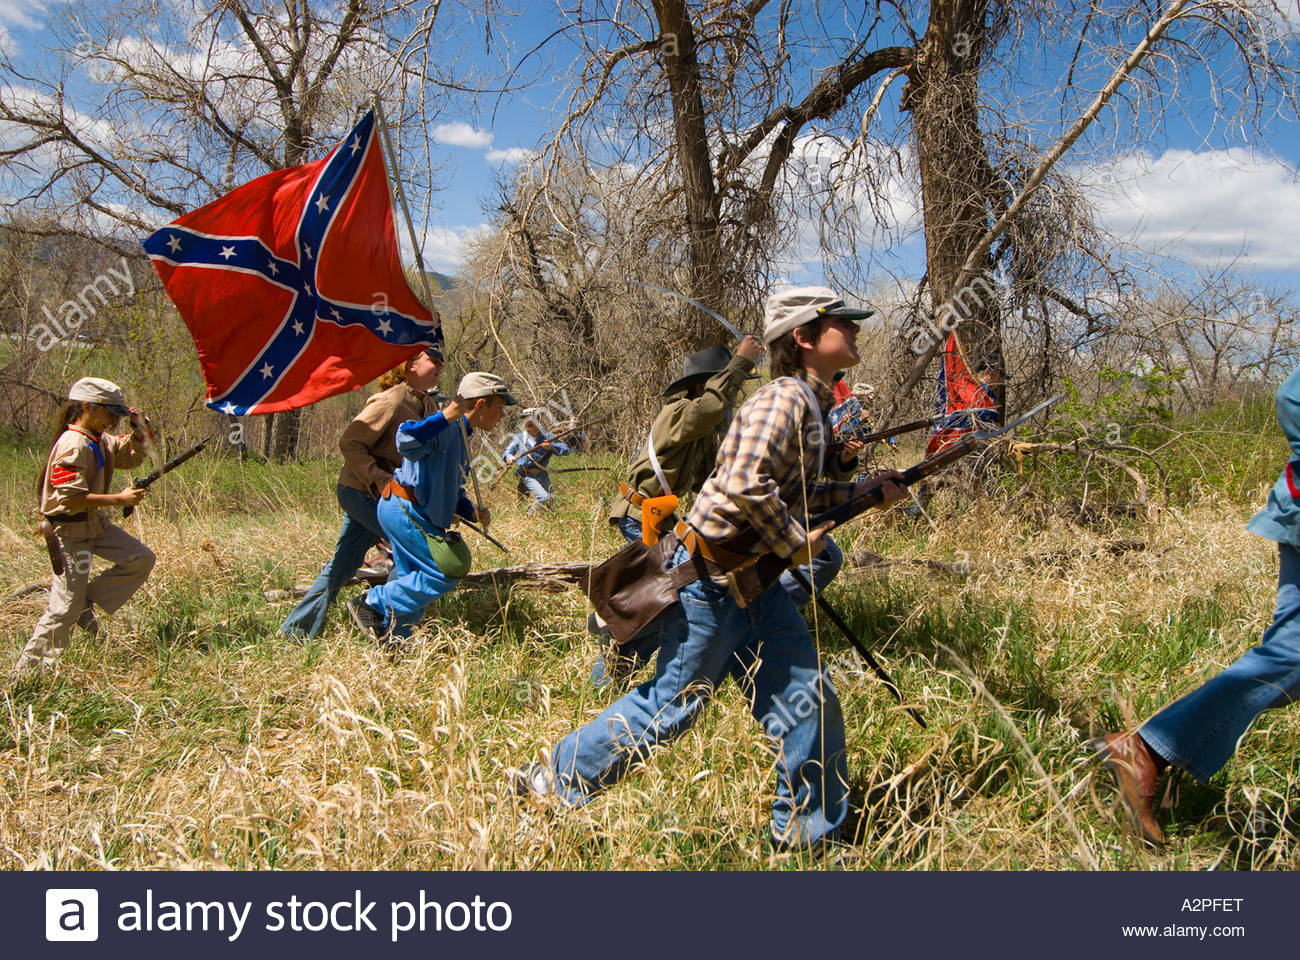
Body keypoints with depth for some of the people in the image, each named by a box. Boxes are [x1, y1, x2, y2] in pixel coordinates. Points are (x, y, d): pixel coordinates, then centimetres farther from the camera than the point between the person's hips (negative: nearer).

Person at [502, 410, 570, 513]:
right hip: (528, 476, -3)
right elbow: (506, 451, 2)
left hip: (543, 474, 3)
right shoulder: (519, 438, 1)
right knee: (544, 497, -20)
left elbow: (566, 450, -6)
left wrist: (551, 447, -25)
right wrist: (509, 457, -22)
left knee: (551, 500, 7)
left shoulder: (546, 437, 1)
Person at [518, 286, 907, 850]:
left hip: (755, 577, 9)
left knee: (808, 698, 8)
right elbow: (747, 484, -30)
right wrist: (795, 545, -18)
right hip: (711, 574, -9)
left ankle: (809, 834, 23)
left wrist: (868, 491, 11)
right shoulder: (784, 398, -18)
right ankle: (556, 781, 19)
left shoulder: (810, 403, 12)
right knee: (674, 703, 1)